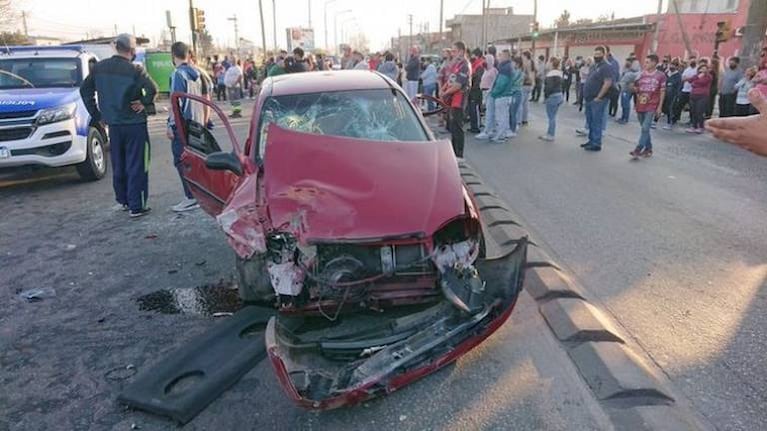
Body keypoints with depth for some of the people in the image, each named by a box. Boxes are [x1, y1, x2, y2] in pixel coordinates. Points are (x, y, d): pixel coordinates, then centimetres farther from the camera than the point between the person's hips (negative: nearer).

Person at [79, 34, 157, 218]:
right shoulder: (134, 70, -13)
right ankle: (136, 206, 0)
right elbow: (152, 89, -26)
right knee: (136, 166, -1)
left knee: (118, 165, 18)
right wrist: (145, 103, -8)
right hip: (135, 124, -6)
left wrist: (96, 115, 13)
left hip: (113, 124, 6)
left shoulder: (99, 67, 5)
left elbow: (85, 90, 9)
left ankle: (122, 200, 29)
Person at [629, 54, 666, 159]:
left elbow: (662, 92, -1)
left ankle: (638, 149, -13)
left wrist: (660, 107, -5)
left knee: (645, 128, -12)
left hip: (652, 106, -4)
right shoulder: (641, 74, 6)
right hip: (640, 105, 4)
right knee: (644, 128, 11)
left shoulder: (661, 75, -3)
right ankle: (648, 149, 23)